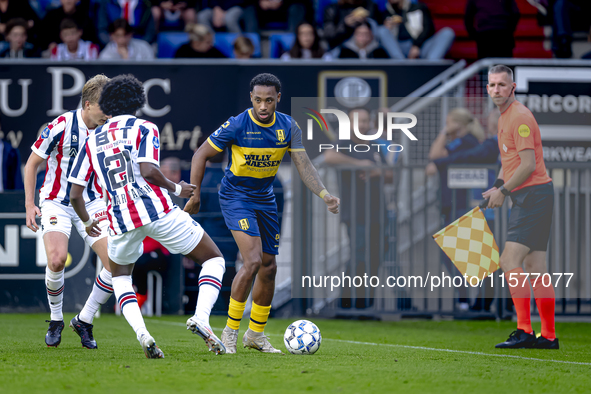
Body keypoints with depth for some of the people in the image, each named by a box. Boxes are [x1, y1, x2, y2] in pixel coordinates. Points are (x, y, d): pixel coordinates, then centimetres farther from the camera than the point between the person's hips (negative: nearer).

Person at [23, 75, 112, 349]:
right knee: (57, 258, -26)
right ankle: (56, 319, 1)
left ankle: (84, 321, 6)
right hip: (57, 202, -4)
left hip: (92, 203, 4)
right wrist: (29, 204, -7)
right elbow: (33, 162, -4)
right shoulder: (61, 127, -17)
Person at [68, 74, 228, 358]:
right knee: (214, 260, 11)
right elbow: (148, 170, -14)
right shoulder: (144, 129, 5)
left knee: (120, 276, 29)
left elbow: (75, 195, 13)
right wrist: (176, 189, 3)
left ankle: (141, 334, 2)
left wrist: (87, 222, 32)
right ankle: (201, 318, -15)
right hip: (156, 208, -3)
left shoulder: (92, 140, 16)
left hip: (120, 218, 3)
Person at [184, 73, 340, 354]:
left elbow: (303, 165, -8)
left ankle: (255, 334, 24)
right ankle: (230, 331, -11)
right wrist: (195, 196, -12)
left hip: (265, 198, 6)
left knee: (269, 267, 8)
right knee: (253, 260, -21)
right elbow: (201, 155, -9)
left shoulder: (287, 127, -5)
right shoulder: (237, 125, -18)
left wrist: (324, 195, -24)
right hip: (236, 196, -6)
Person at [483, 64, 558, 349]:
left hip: (533, 194, -10)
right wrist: (498, 187, 12)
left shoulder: (520, 117, -14)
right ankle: (548, 336, 11)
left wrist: (503, 191, -12)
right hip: (525, 198, 10)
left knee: (510, 261, -16)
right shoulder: (504, 118, 18)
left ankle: (524, 330, -19)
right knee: (535, 268, 9)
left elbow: (528, 164, -19)